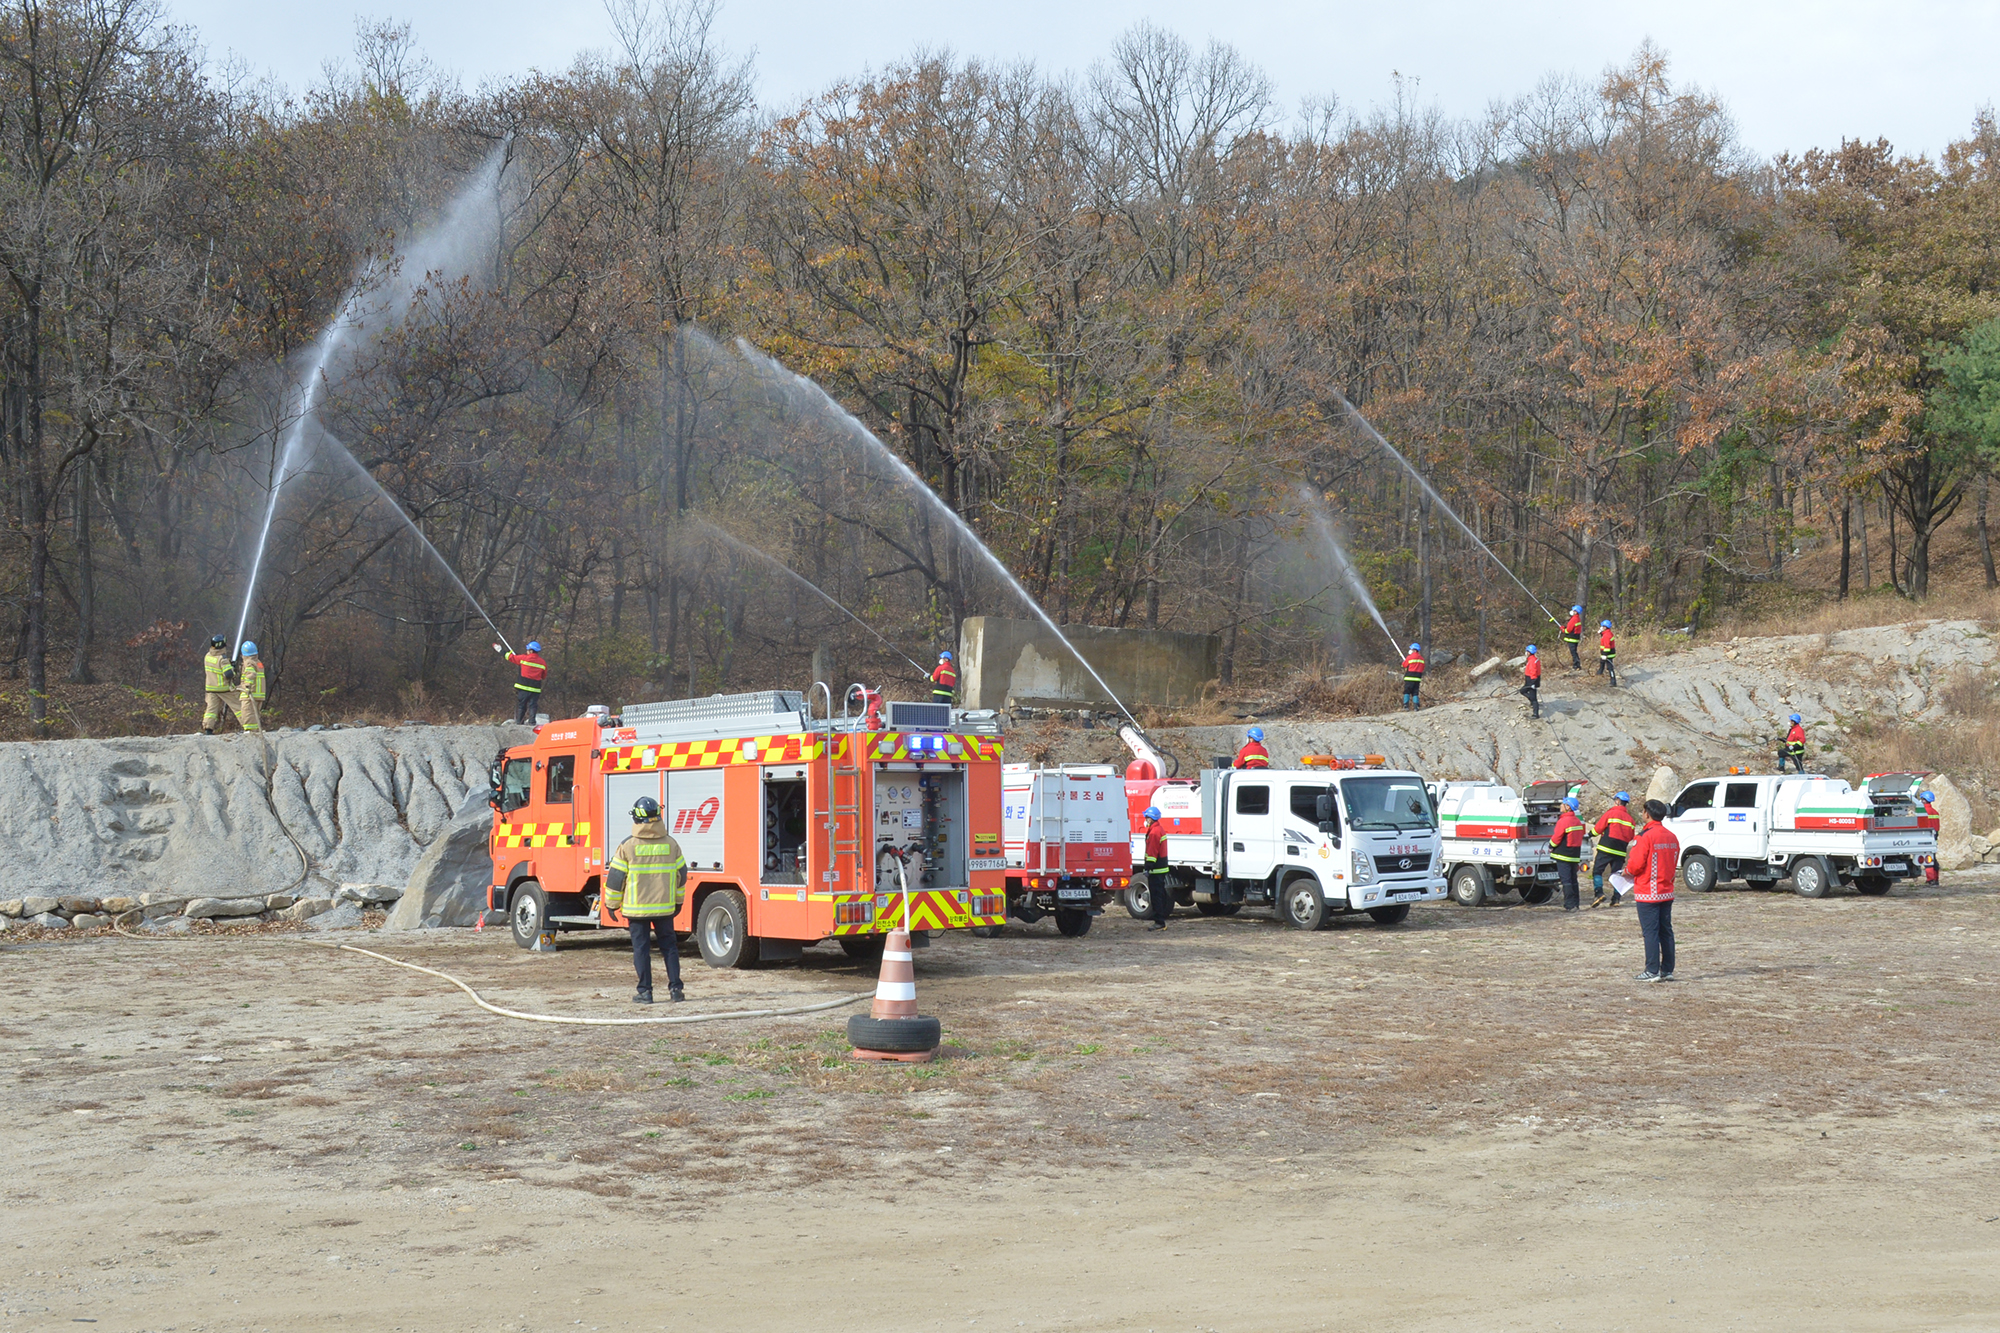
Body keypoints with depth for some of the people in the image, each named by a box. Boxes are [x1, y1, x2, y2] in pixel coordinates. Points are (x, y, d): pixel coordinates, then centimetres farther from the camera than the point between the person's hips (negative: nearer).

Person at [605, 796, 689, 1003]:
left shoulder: (627, 846, -8)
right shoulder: (671, 844, 2)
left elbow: (616, 878, -4)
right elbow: (681, 875, 10)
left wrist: (612, 904, 8)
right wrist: (678, 901, 23)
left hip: (637, 908, -2)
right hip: (664, 907, 2)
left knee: (641, 948, 3)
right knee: (669, 946, 11)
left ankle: (645, 992, 4)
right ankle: (675, 989, 7)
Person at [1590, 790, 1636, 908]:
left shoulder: (1611, 813, -5)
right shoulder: (1630, 819, 10)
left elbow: (1596, 830, -2)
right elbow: (1630, 837, 16)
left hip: (1606, 849, -5)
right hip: (1621, 850, 5)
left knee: (1597, 871, -1)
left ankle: (1599, 892, -20)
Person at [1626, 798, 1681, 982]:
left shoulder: (1645, 837, -16)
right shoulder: (1672, 837, 8)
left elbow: (1635, 865, -18)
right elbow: (1674, 864, 14)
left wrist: (1627, 870, 3)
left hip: (1648, 893, -7)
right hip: (1667, 892, 7)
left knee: (1650, 932, -4)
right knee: (1666, 931, 10)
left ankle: (1653, 971, -4)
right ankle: (1667, 970, 12)